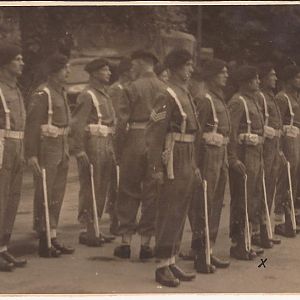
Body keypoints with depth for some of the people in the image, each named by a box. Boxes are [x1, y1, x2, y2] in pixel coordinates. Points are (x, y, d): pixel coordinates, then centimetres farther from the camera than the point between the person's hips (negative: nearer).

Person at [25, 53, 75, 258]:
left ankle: (53, 238, 19)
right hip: (47, 149, -8)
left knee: (58, 196, 11)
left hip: (62, 150, 8)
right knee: (45, 197, -2)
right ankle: (44, 242, 5)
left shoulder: (62, 93, 16)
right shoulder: (42, 94, -11)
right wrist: (32, 154, -21)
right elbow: (32, 125, -17)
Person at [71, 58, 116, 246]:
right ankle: (86, 231, 0)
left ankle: (95, 229, 19)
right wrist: (80, 151, -22)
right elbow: (77, 124, -17)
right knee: (89, 190, -5)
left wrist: (111, 149, 18)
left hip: (106, 147, 9)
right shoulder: (87, 95, -9)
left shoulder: (105, 95, 19)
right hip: (92, 146, -9)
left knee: (102, 190, 11)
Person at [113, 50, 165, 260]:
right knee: (151, 194, 8)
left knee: (129, 193, 8)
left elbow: (122, 120, -9)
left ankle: (126, 241, 10)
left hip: (135, 141, -3)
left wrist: (118, 144, 1)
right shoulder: (164, 89, 4)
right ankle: (146, 242, 11)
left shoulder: (133, 88, -7)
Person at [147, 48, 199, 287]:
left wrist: (194, 165, 18)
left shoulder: (187, 95, 15)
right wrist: (157, 168, -20)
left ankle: (172, 263, 22)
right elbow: (154, 134, -17)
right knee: (169, 214, -3)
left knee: (180, 214, 13)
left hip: (187, 163, 9)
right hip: (173, 163, -9)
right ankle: (163, 267, 6)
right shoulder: (167, 97, -13)